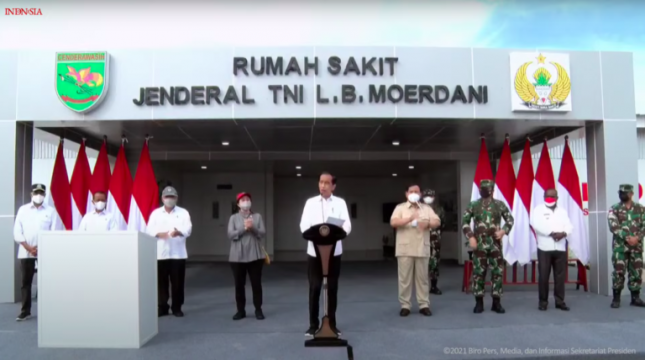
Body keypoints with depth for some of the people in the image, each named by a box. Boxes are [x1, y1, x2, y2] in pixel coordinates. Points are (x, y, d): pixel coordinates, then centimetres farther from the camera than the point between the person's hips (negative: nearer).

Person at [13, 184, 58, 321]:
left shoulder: (51, 211, 3)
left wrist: (40, 247, -11)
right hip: (26, 252, 1)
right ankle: (25, 311, 15)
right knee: (26, 282, 6)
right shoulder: (23, 209, 6)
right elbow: (17, 232, 1)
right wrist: (29, 247, -10)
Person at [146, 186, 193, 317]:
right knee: (161, 282, 5)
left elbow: (188, 229, -7)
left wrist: (179, 232, -29)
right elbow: (149, 230, 1)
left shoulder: (183, 212, 7)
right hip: (160, 254, 1)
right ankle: (163, 307, 16)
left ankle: (177, 307, 13)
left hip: (178, 253, -1)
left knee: (177, 282, 2)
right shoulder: (156, 213, 11)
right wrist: (159, 234, -20)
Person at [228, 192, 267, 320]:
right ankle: (241, 310, 17)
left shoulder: (257, 216, 7)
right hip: (238, 257, 0)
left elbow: (263, 233, -1)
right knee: (239, 285, 6)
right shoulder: (233, 218, 5)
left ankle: (258, 310, 15)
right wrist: (244, 228, -16)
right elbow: (231, 235, -6)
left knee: (256, 284, 4)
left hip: (255, 256, 0)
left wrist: (253, 228, -18)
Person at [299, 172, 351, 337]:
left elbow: (347, 225, -5)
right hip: (314, 251, 0)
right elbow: (304, 225, -3)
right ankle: (313, 324, 12)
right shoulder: (310, 202, 6)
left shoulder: (340, 203, 5)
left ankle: (332, 324, 18)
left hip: (334, 251, 0)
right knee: (314, 288, 1)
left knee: (332, 288, 7)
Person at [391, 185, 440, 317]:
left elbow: (437, 222, 4)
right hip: (405, 249, -2)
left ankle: (424, 305, 13)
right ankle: (405, 305, 8)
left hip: (422, 249, 2)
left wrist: (427, 223, -19)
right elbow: (393, 222, -11)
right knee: (404, 278, 1)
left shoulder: (427, 208, 13)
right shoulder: (400, 207, 3)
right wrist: (409, 219, -25)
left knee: (422, 278, 6)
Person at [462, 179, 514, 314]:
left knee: (498, 272, 3)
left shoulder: (500, 205, 5)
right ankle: (479, 302, 11)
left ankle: (496, 302, 14)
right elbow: (464, 221, 5)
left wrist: (504, 230, -8)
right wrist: (470, 237, -5)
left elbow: (510, 219, 10)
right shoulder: (473, 205, 3)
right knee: (478, 273, 1)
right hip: (479, 244, -1)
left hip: (495, 244, 1)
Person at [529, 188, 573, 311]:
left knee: (560, 276, 5)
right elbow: (536, 224, -13)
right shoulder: (538, 209, 4)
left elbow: (569, 226, 3)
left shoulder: (562, 211, 15)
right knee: (543, 276, -2)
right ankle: (543, 301, 6)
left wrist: (563, 233, -19)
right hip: (544, 248, -3)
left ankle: (560, 301, 13)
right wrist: (552, 233, -20)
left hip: (560, 248, 3)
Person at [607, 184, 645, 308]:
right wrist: (627, 238, -20)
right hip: (620, 246, -2)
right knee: (618, 272, -3)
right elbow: (613, 227, -10)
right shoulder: (614, 209, 0)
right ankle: (616, 298, 6)